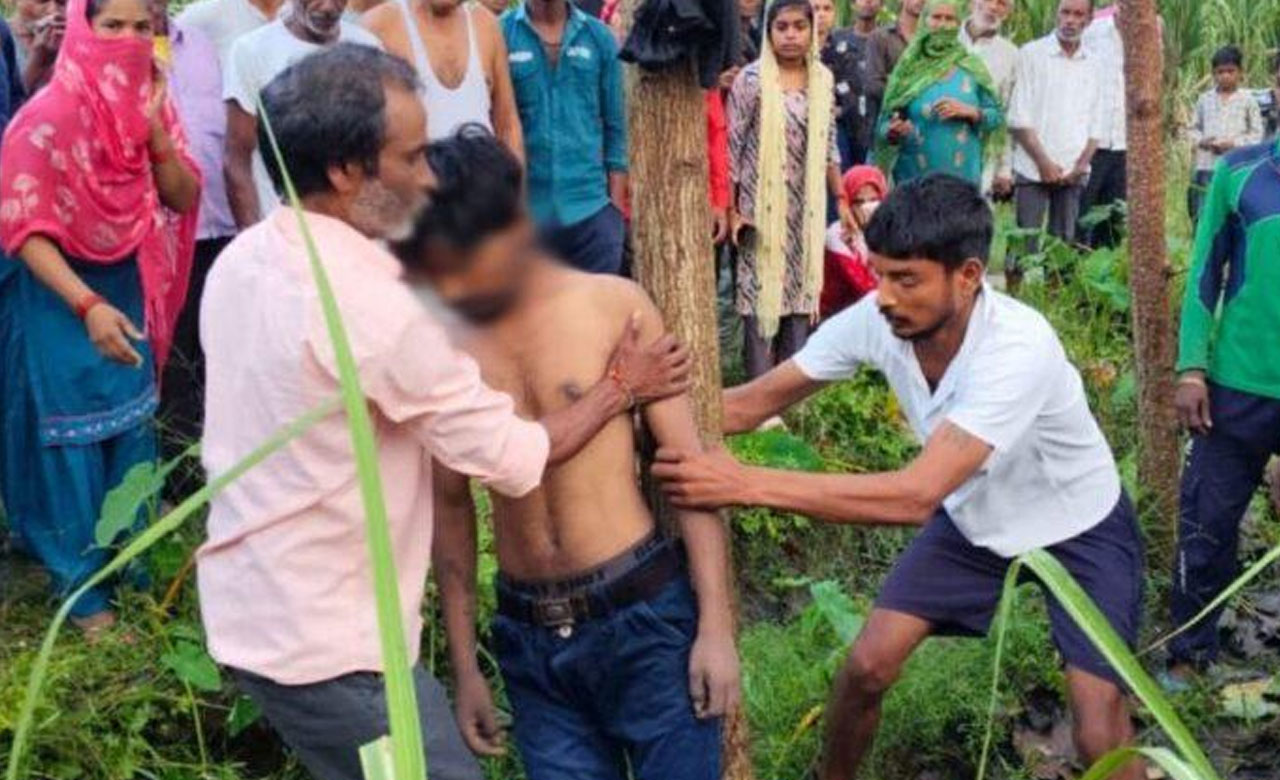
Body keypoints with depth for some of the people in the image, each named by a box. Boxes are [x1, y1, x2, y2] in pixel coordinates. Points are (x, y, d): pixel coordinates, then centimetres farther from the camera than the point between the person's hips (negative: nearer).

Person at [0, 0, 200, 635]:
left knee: (131, 437, 12)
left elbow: (183, 198, 0)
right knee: (72, 443, 4)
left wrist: (157, 137, -17)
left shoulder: (150, 103, -1)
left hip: (129, 289, 6)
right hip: (60, 296, -5)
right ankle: (83, 590, 17)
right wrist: (88, 306, -27)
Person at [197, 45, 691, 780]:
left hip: (251, 606, 9)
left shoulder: (242, 261, 0)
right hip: (325, 641, -9)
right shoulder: (376, 307, -26)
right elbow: (515, 460, -17)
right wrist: (622, 386, -3)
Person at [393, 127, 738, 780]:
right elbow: (450, 506, 8)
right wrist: (463, 666, 10)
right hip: (527, 639, 2)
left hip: (643, 615, -2)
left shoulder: (613, 306, -5)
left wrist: (715, 623, -7)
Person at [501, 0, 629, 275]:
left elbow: (615, 126, 9)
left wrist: (616, 205, 4)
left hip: (592, 211, 1)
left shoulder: (600, 37, 5)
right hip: (522, 212, -1)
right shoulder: (501, 33, -1)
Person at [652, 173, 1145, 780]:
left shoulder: (1018, 348, -40)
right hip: (973, 516, 4)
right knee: (867, 666, -2)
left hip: (1079, 529, -4)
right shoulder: (875, 320, -23)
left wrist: (745, 483, -51)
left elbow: (917, 495, -47)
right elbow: (752, 403, -16)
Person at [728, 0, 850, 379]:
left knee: (801, 292, 8)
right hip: (763, 206, -4)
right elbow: (731, 147, -7)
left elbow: (828, 146, 13)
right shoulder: (752, 79, -8)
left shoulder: (822, 79, 6)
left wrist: (841, 200, 10)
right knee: (762, 293, -2)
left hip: (807, 208, 5)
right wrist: (730, 209, -10)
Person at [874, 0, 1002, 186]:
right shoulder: (909, 68, 4)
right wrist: (892, 132, -18)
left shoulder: (972, 67, 6)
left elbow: (997, 115, 7)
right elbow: (887, 122, 4)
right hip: (914, 176, 0)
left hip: (963, 175, 0)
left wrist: (969, 112, -10)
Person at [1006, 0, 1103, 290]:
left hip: (1073, 172, 4)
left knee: (1064, 244, 5)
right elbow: (1019, 117, -5)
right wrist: (1044, 162, -10)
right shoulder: (1032, 54, 0)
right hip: (1033, 168, -4)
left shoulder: (1092, 64, 12)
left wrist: (1081, 164, -3)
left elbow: (1097, 124, 12)